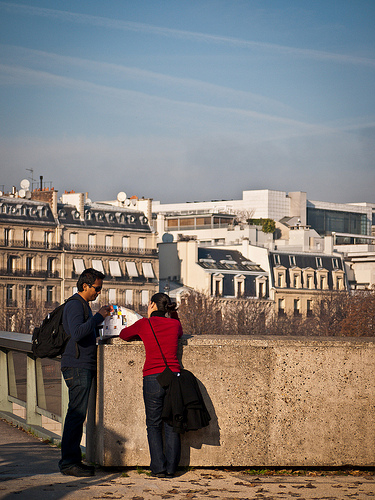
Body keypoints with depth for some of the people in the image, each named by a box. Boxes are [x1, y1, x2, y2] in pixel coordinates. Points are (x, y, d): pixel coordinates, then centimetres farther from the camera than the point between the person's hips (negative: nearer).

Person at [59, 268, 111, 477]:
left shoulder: (83, 305, 22)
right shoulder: (75, 305, -11)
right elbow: (77, 333, -26)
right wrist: (99, 316, -22)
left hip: (84, 367, 10)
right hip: (77, 367, -10)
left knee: (77, 415, 10)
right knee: (77, 414, -11)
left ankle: (72, 459, 13)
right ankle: (69, 462, -11)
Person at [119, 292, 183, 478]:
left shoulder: (144, 324, 2)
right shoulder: (174, 324, 9)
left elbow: (124, 334, 20)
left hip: (152, 378, -2)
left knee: (154, 425, 6)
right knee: (172, 425, 8)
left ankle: (158, 468, 0)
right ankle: (171, 468, 6)